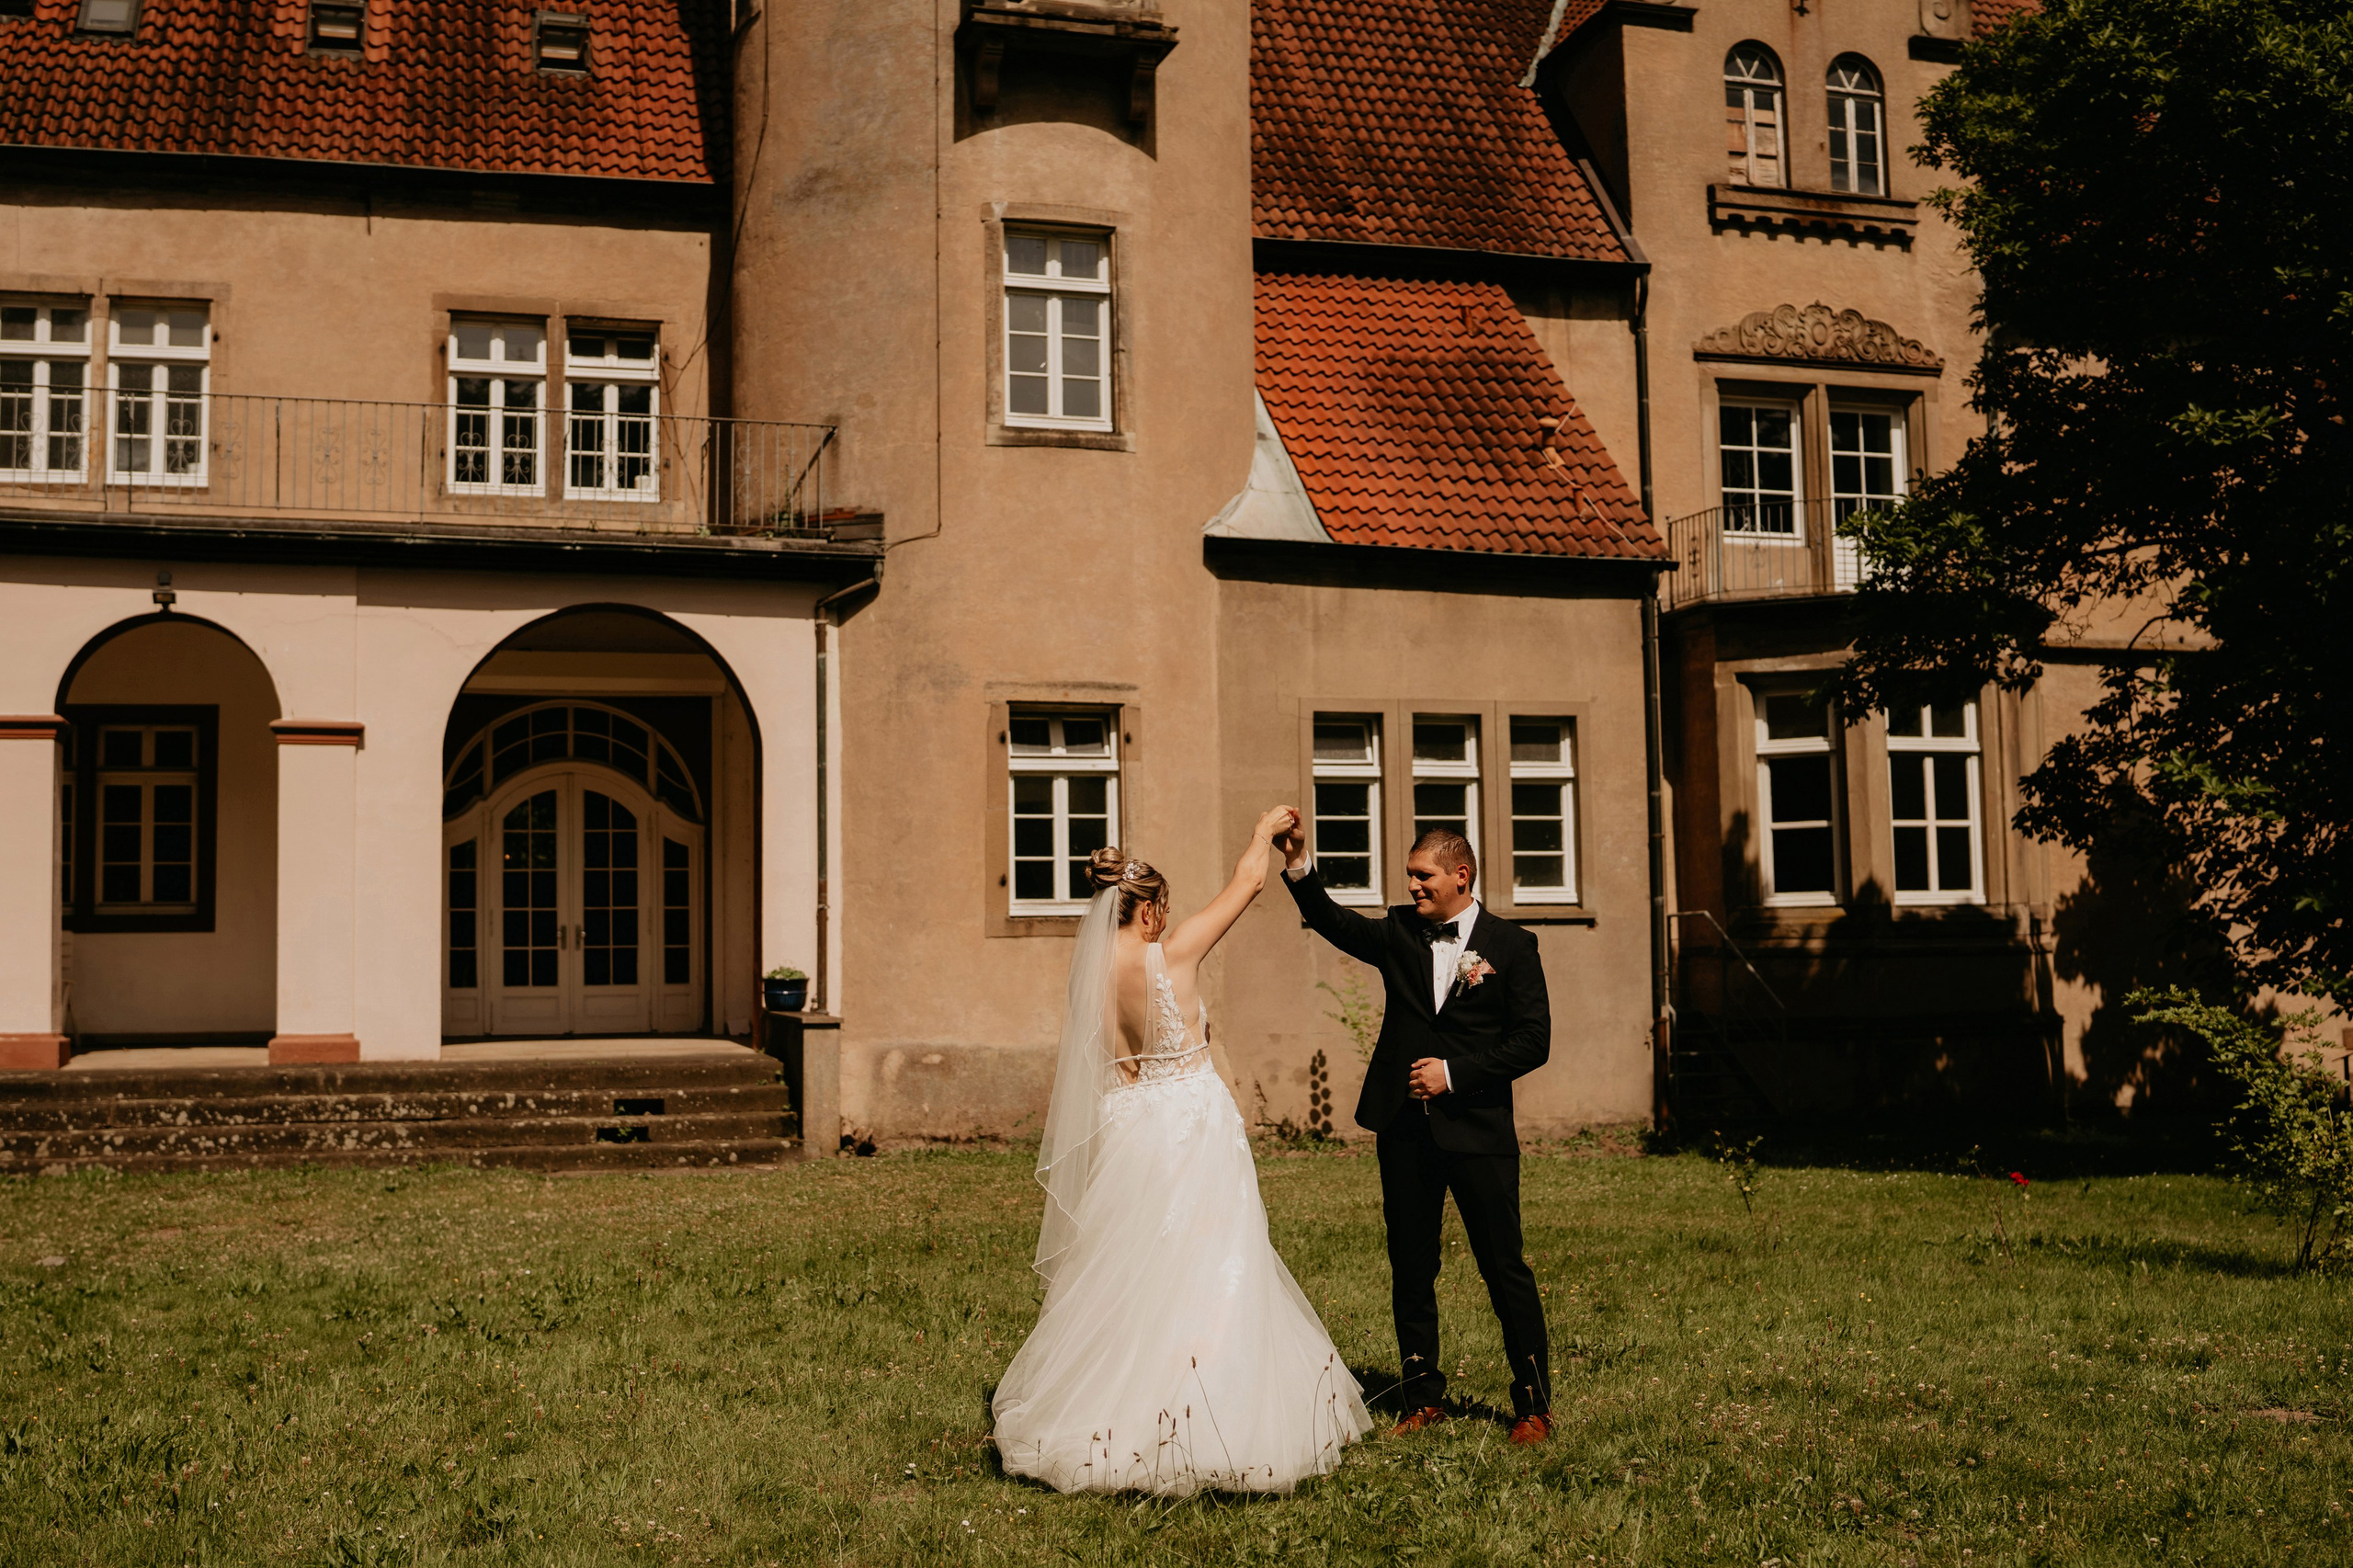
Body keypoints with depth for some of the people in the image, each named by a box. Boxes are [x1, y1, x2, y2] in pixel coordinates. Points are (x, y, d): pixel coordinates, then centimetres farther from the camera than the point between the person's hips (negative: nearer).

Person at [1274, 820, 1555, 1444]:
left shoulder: (1511, 946, -2)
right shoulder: (1400, 932, 9)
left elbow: (1533, 1040, -5)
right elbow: (1333, 922, -1)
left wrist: (1454, 1073, -12)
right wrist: (1297, 862, -16)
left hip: (1478, 1129, -4)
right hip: (1404, 1129, 4)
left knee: (1504, 1268, 0)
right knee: (1411, 1269, 10)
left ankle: (1533, 1406, 11)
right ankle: (1423, 1399, 22)